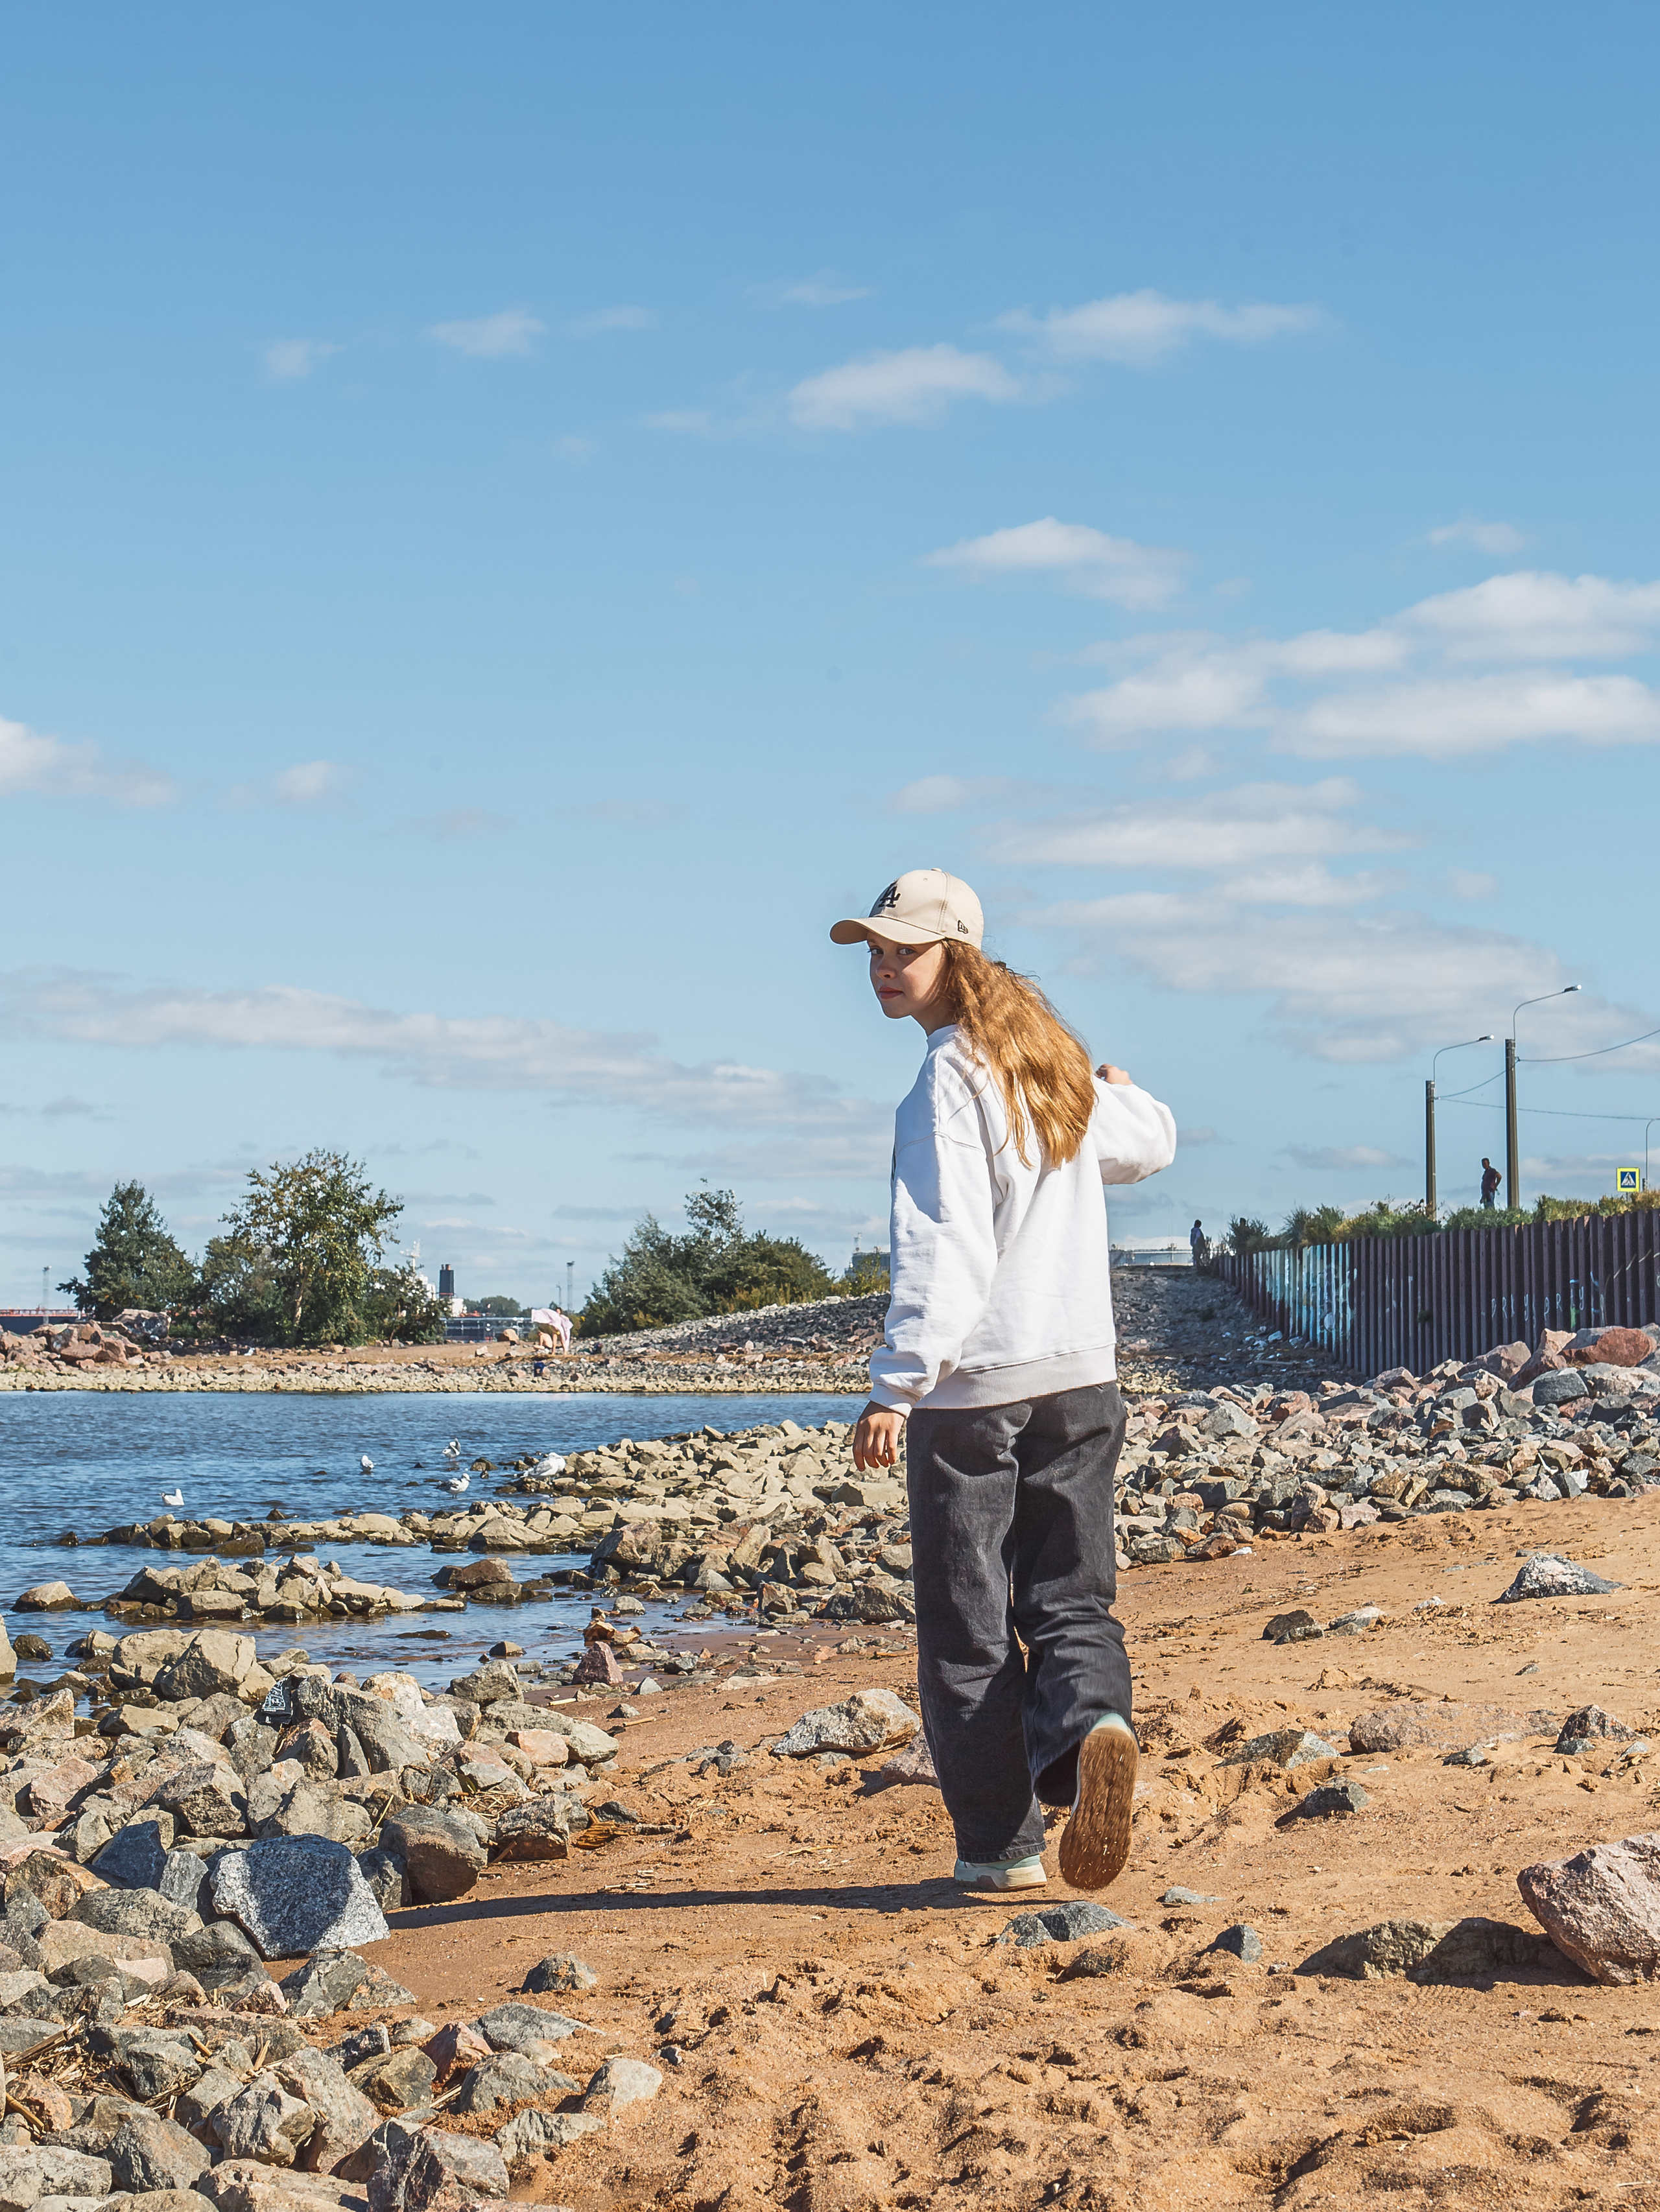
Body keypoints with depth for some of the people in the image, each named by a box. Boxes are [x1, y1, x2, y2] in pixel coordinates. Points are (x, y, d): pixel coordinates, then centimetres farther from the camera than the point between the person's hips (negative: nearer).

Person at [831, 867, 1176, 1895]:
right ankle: (1092, 1721, -22)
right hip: (1081, 1381, 7)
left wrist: (897, 1386, -22)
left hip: (972, 1386, -7)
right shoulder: (1055, 1067, 13)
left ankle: (1001, 1842, 6)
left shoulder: (951, 1077, -10)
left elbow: (946, 1244, -19)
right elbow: (1153, 1143, 32)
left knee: (968, 1624, 3)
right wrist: (1121, 1089, 54)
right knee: (1069, 1599, 9)